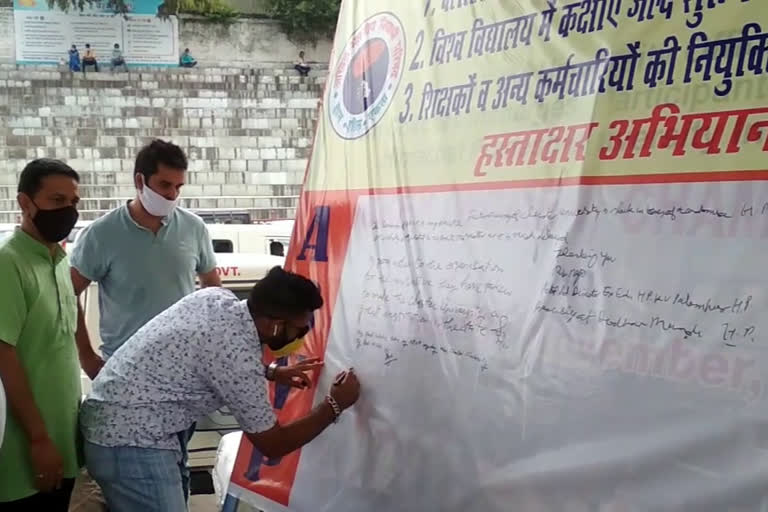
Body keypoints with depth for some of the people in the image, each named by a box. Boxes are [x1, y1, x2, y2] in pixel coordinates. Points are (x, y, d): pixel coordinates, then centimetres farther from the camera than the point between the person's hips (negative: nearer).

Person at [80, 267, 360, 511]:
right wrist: (335, 406, -3)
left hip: (117, 420, 10)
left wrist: (272, 372, 17)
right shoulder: (239, 357, -24)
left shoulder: (217, 296, -1)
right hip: (130, 439, -10)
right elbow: (273, 445, -11)